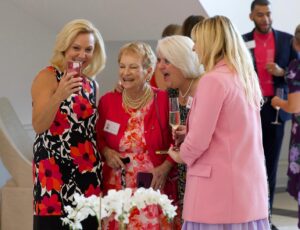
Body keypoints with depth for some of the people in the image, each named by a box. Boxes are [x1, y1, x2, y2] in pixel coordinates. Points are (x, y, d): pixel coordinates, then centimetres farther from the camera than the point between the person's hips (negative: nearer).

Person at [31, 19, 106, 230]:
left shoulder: (91, 84, 14)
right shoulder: (48, 77, -4)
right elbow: (39, 126, -15)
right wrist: (58, 96, -29)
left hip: (88, 174, 6)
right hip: (55, 171, -6)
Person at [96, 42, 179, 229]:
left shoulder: (164, 100, -5)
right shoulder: (108, 101, 4)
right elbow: (98, 138, 17)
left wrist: (166, 166, -13)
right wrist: (106, 152, -3)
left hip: (154, 190, -2)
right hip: (117, 189, 2)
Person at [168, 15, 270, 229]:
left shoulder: (213, 80, -12)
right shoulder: (247, 78, 12)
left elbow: (198, 141, -12)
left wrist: (181, 155, 8)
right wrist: (188, 135, 18)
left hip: (220, 190, -8)